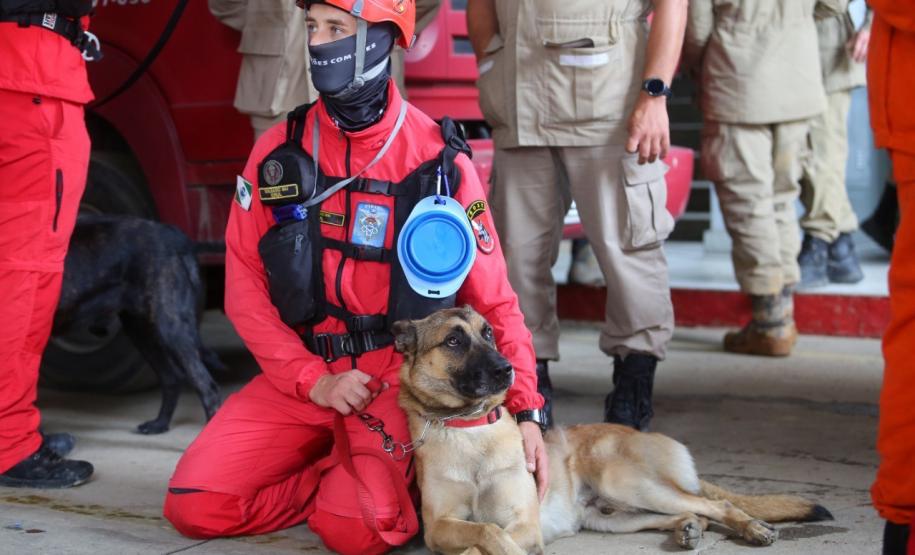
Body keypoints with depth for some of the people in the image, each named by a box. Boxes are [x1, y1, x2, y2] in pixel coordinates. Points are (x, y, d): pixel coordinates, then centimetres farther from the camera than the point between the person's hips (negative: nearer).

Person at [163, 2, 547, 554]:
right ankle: (343, 471, 8)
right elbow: (245, 286, 3)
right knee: (195, 505, -13)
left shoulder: (437, 158, -5)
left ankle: (398, 474, 7)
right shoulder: (279, 151, 2)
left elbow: (493, 297, -2)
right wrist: (313, 381, -9)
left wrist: (526, 411, -11)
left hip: (399, 378, -3)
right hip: (300, 374, 3)